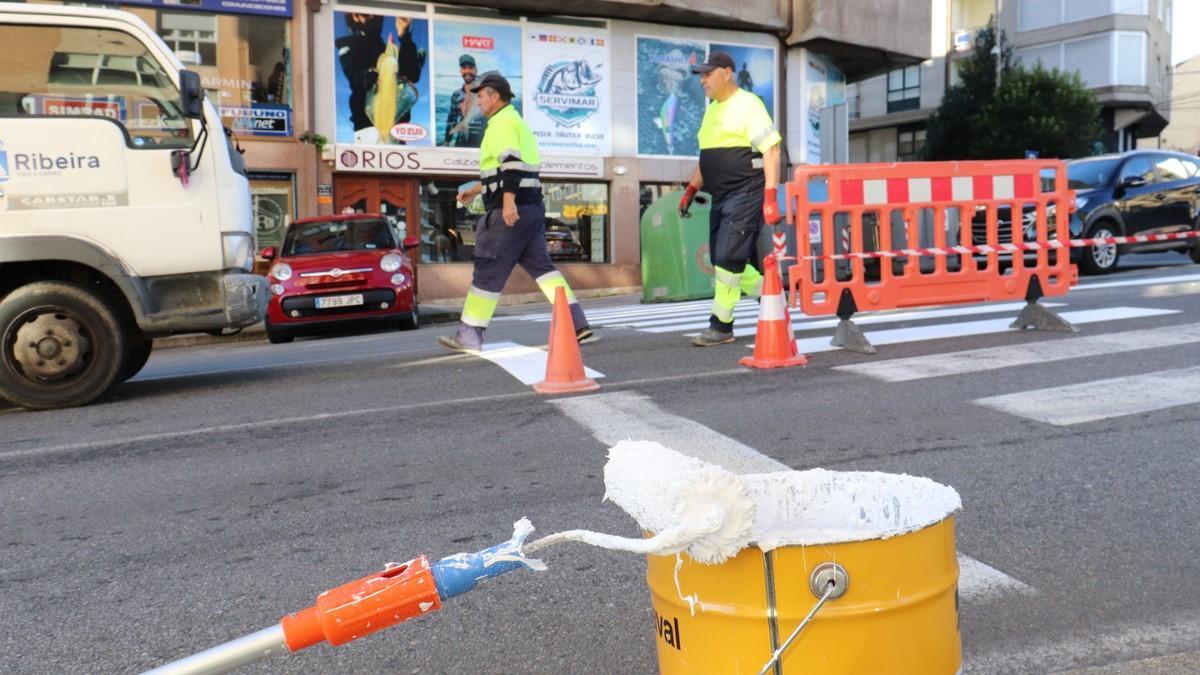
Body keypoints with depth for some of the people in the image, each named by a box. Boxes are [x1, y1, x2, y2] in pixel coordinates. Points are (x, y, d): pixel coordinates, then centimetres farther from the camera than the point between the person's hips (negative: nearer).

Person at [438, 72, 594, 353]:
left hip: (511, 209, -10)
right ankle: (578, 325, -1)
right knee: (540, 265, 7)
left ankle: (469, 336, 4)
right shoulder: (516, 121, 25)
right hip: (532, 207, 10)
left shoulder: (502, 122, -7)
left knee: (488, 272, -3)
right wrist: (477, 189, 36)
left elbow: (511, 163, -21)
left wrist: (508, 201, -28)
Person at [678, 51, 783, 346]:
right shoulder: (712, 110, 17)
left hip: (746, 194, -9)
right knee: (723, 260, 8)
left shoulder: (747, 104, -8)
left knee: (728, 258, -11)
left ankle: (721, 326, -3)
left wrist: (770, 197, -21)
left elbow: (771, 150, -14)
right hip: (721, 197, 9)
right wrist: (691, 190, 16)